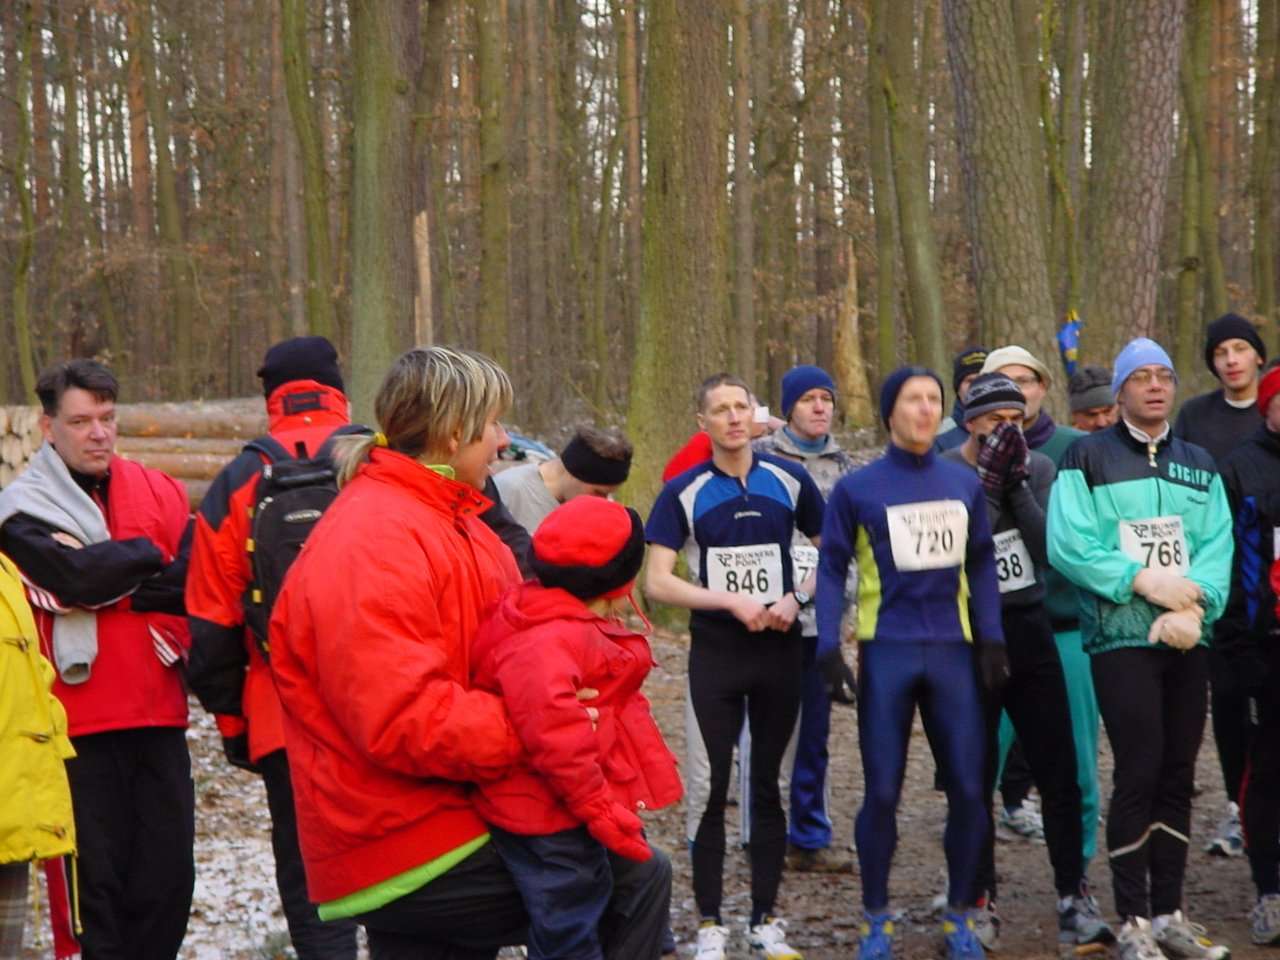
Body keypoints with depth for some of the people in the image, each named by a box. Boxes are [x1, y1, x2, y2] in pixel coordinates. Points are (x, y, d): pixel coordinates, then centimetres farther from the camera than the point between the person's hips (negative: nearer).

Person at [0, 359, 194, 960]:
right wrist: (149, 556, -5)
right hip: (82, 726, -3)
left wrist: (131, 590, -16)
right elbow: (76, 575, -19)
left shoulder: (159, 492, 9)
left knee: (169, 876, 8)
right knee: (98, 877, 2)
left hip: (159, 717, 3)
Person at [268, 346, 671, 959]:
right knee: (639, 880, -7)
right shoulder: (373, 542, -20)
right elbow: (403, 719, -28)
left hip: (442, 826, 10)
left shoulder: (445, 520, 13)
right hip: (412, 859, -10)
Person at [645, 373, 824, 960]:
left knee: (769, 783, 9)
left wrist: (797, 597, -8)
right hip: (715, 654, -1)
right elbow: (656, 583, -9)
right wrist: (732, 602, -17)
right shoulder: (684, 492, -5)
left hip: (780, 651, 2)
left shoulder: (790, 481, 0)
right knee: (709, 787, 0)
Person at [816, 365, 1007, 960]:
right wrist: (828, 645, -10)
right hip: (886, 651, -3)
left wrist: (991, 637, 3)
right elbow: (832, 569, 0)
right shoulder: (857, 488, -1)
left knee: (967, 787, 2)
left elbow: (981, 565, 12)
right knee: (882, 791, 0)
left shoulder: (964, 483, 8)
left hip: (953, 650, 3)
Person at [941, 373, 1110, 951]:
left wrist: (1018, 486, -16)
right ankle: (981, 903, 17)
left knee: (1059, 772, 2)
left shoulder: (1038, 468, 3)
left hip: (1030, 631, 3)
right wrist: (990, 483, -21)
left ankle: (1074, 898, 11)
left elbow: (1049, 552, -8)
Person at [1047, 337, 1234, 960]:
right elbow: (1067, 545, -10)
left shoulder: (1199, 465, 14)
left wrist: (1194, 607, -14)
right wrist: (1144, 581, -16)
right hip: (1120, 636, -5)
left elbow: (1217, 549, 3)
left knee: (1178, 775, 8)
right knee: (1139, 774, -8)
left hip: (1187, 640, 5)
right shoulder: (1087, 458, 0)